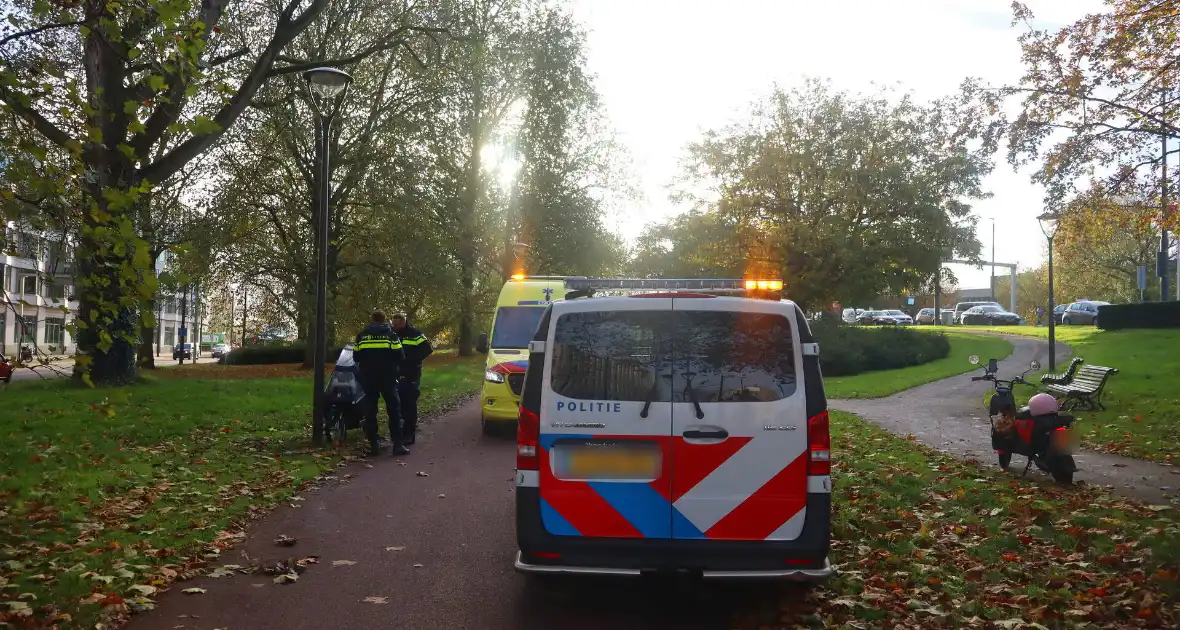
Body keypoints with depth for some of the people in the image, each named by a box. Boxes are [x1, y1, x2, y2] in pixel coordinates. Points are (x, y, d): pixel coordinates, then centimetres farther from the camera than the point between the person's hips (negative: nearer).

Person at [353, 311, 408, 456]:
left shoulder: (361, 335, 6)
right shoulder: (391, 335, -1)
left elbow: (356, 356, 8)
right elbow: (400, 356, -3)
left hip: (368, 377, 2)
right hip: (387, 377, -2)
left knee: (370, 410, 7)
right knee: (394, 409, 2)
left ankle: (373, 445, 4)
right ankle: (397, 444, -4)